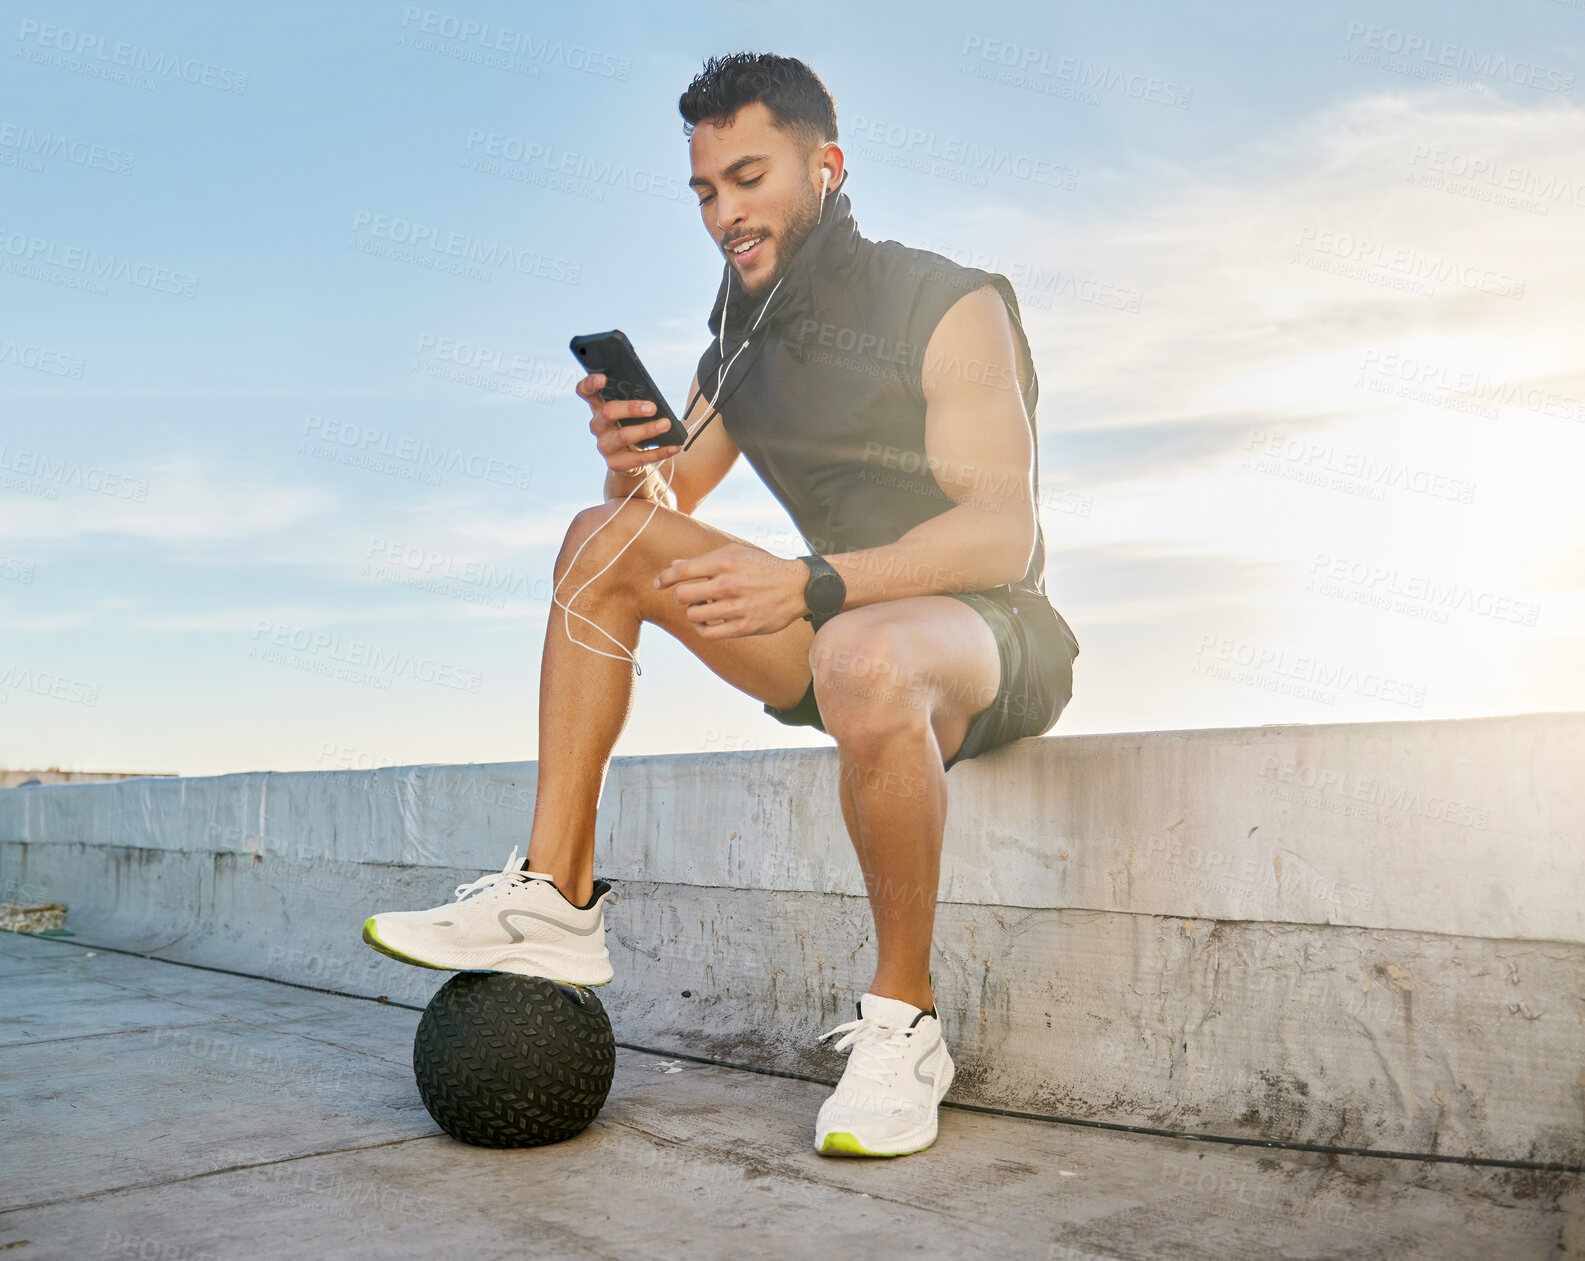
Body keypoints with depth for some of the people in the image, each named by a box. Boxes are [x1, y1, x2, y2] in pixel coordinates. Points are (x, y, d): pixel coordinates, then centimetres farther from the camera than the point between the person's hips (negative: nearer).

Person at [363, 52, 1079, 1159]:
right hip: (845, 633, 6)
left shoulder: (951, 307, -11)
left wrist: (812, 583, -35)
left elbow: (1003, 531, -22)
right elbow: (670, 504, 6)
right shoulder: (744, 342, 9)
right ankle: (555, 900, -12)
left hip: (994, 633, -6)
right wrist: (634, 461, -18)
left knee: (865, 658, -41)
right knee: (606, 537, -6)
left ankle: (903, 1023, -20)